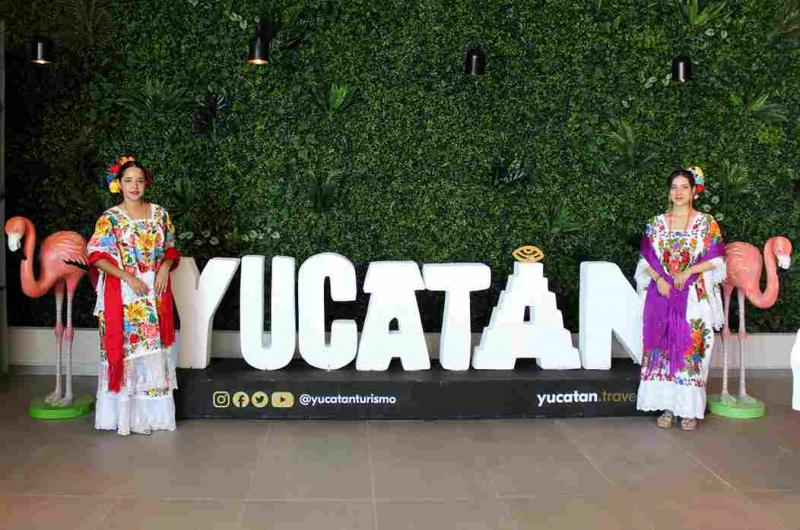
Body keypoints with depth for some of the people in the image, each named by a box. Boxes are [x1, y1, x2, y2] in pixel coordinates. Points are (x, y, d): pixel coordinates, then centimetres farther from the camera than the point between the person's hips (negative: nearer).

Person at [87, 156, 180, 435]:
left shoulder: (159, 213, 8)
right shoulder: (109, 218, -3)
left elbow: (170, 248, 13)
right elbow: (97, 256, -7)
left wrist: (164, 267, -8)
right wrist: (128, 277, -16)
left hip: (156, 293, 3)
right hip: (123, 295, -3)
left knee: (154, 348, 6)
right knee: (125, 348, -1)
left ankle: (153, 411, 16)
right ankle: (125, 413, 8)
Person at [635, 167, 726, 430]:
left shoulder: (706, 223, 3)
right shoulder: (656, 223, 9)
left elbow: (716, 260, -1)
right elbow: (646, 261, 8)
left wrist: (688, 271, -13)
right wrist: (659, 279, -9)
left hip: (695, 296, -2)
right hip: (662, 294, 2)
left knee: (690, 349, -3)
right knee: (662, 347, 0)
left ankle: (690, 409, 4)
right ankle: (668, 406, 8)